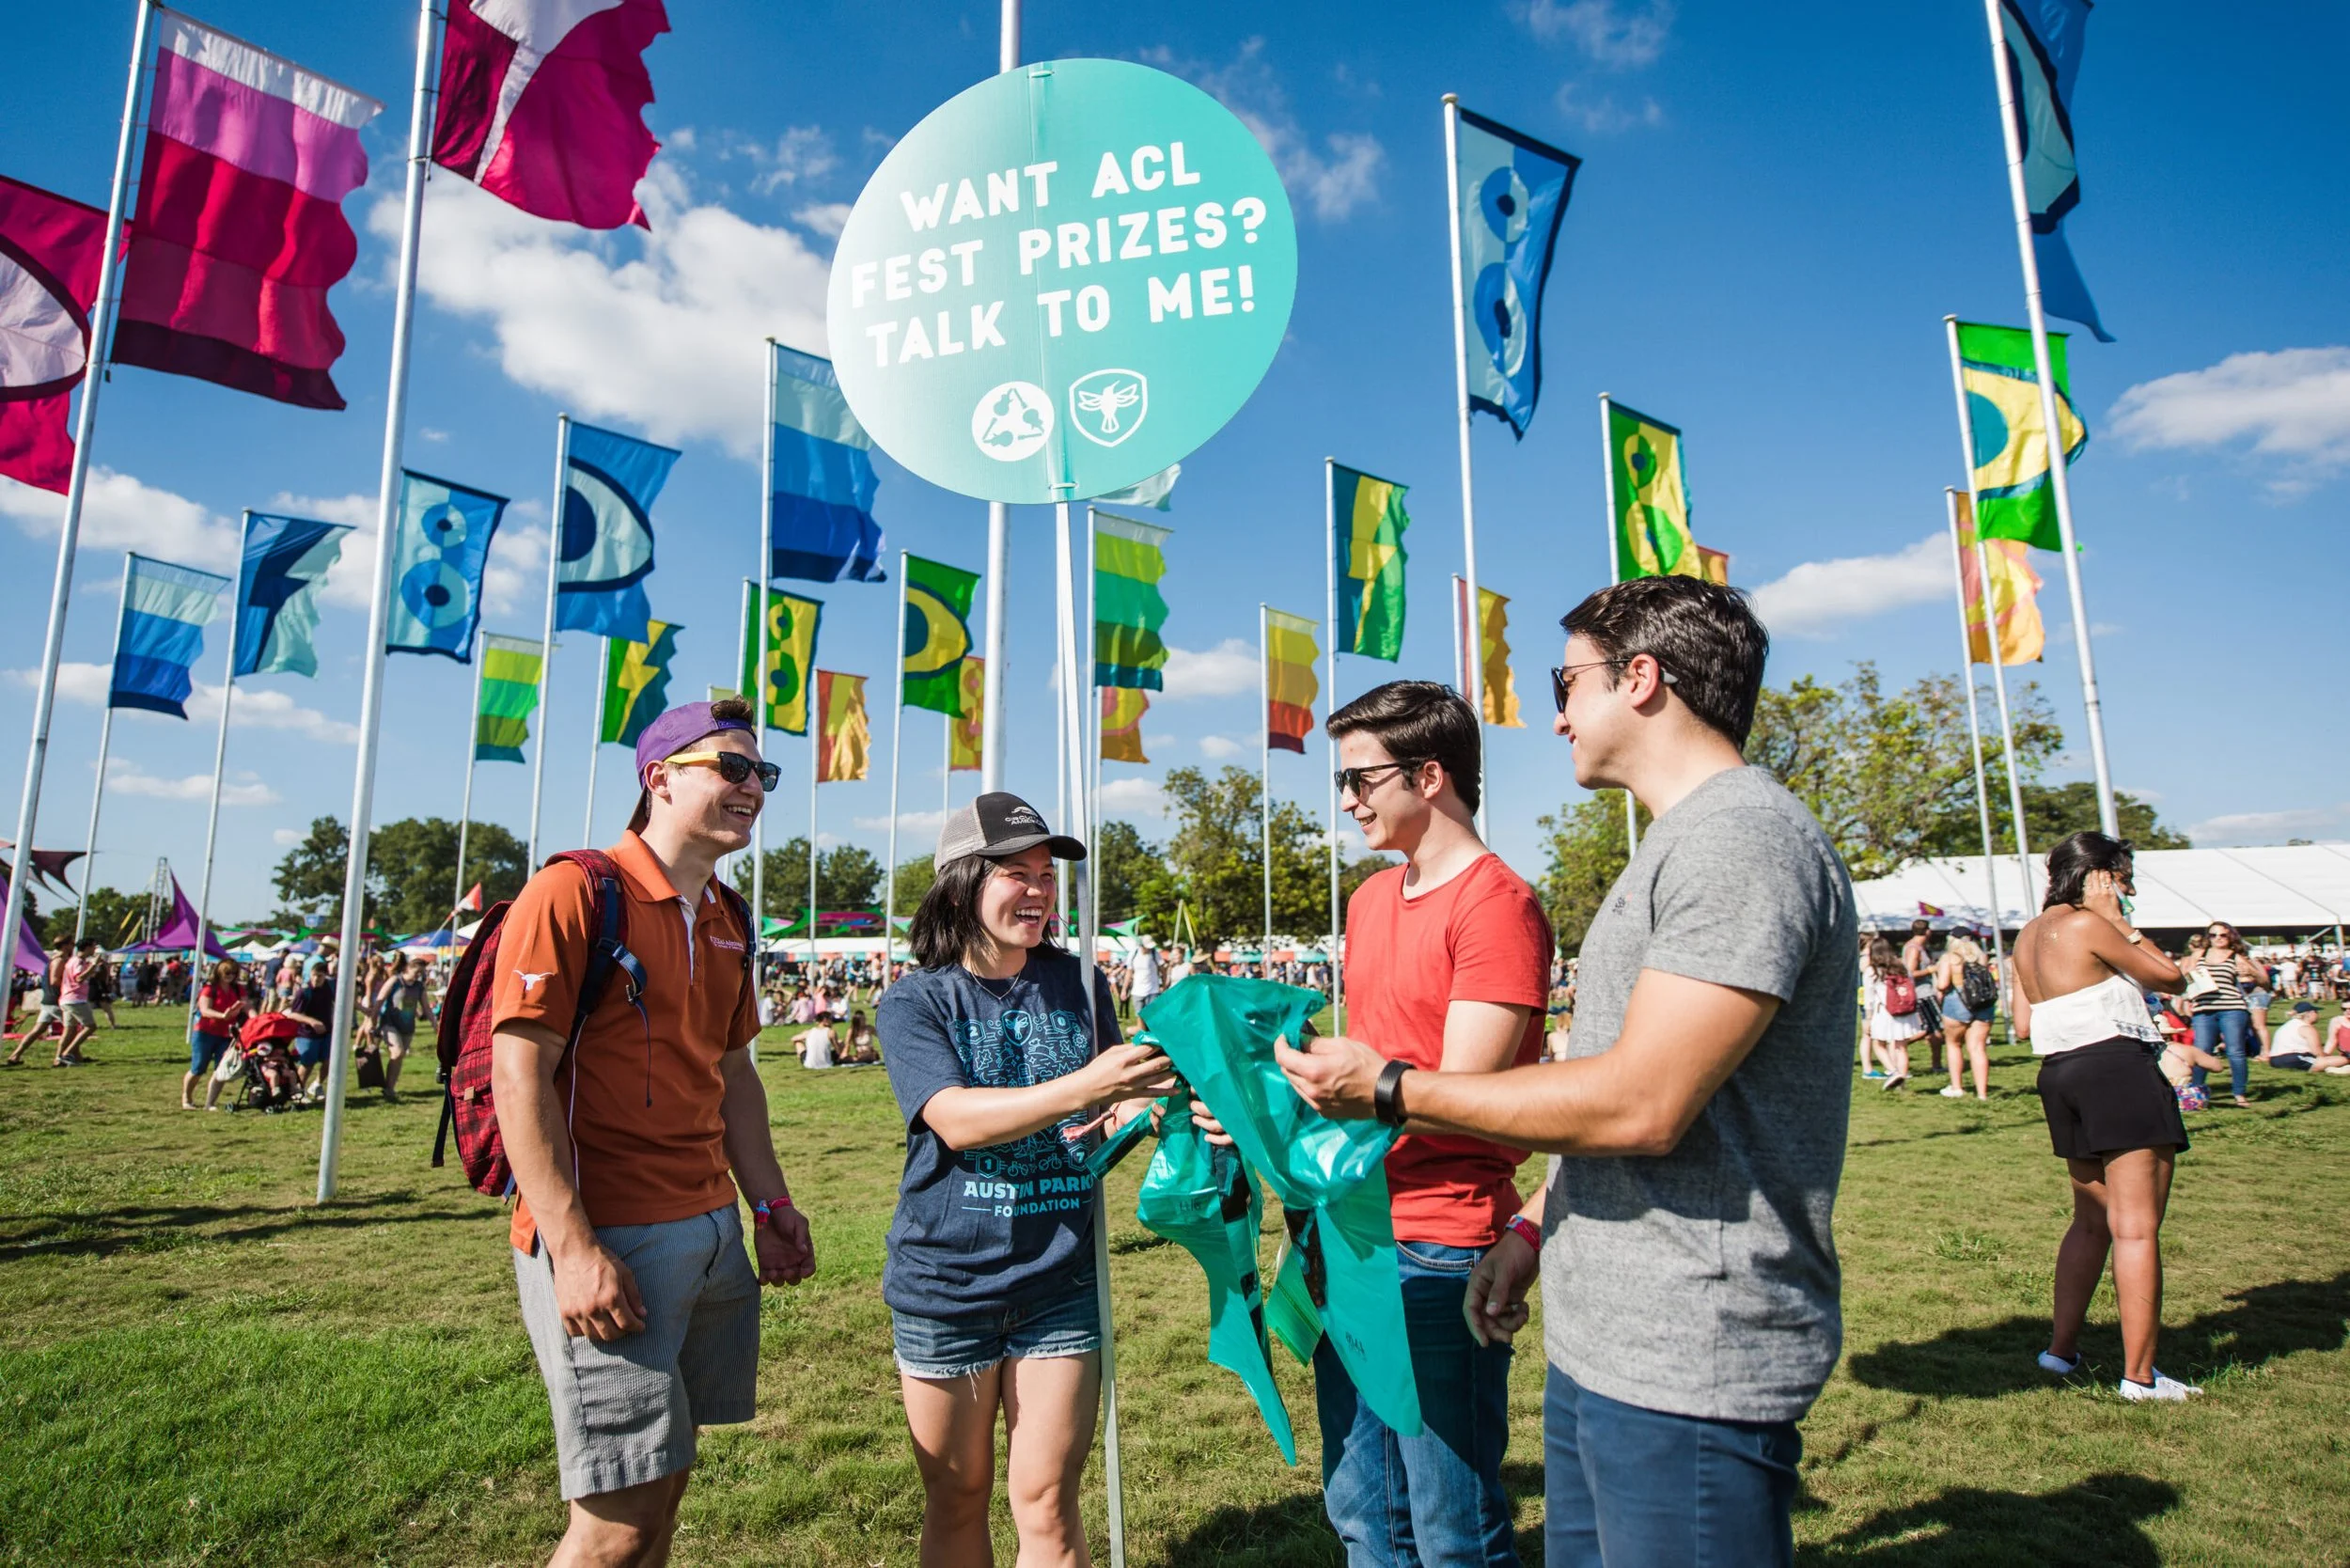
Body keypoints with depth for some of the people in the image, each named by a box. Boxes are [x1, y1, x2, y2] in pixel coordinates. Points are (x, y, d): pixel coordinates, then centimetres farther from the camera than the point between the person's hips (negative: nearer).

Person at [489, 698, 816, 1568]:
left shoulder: (727, 921, 12)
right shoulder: (574, 893, -12)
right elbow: (519, 1078, -15)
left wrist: (771, 1206, 13)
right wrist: (574, 1249, -19)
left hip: (712, 1231, 8)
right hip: (605, 1240, -8)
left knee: (667, 1480, 16)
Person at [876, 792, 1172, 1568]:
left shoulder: (1077, 985, 2)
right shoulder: (915, 1002, -7)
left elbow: (1113, 1113, 3)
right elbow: (958, 1120, -21)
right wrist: (1083, 1086, -34)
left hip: (1060, 1282, 2)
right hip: (946, 1283, -1)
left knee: (1047, 1505, 6)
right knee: (956, 1498, 15)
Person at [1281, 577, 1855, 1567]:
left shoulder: (1744, 838, -18)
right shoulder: (1678, 844, 16)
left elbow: (1641, 1105, -25)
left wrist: (1390, 1090, -17)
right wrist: (1535, 1229, 17)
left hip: (1685, 1373, -9)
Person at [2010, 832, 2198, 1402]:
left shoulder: (2030, 935, 14)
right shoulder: (2088, 926, -11)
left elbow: (2023, 1022, 15)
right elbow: (2173, 978, -2)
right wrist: (2121, 924, 1)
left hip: (2059, 1072, 9)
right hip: (2118, 1067, -8)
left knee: (2092, 1221, 19)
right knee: (2136, 1227, -4)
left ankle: (2062, 1348, 24)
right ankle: (2140, 1375, 0)